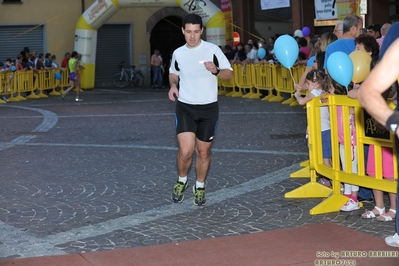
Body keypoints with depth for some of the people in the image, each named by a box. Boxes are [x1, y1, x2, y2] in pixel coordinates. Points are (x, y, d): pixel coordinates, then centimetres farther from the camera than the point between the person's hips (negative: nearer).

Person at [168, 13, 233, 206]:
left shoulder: (213, 50, -5)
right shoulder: (178, 53, 4)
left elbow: (230, 73, -2)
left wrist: (216, 71, -23)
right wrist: (173, 85, 1)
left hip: (208, 108, -1)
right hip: (185, 107, 1)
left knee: (203, 151, 8)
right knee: (186, 150, -12)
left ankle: (200, 187, 30)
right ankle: (181, 181, 17)